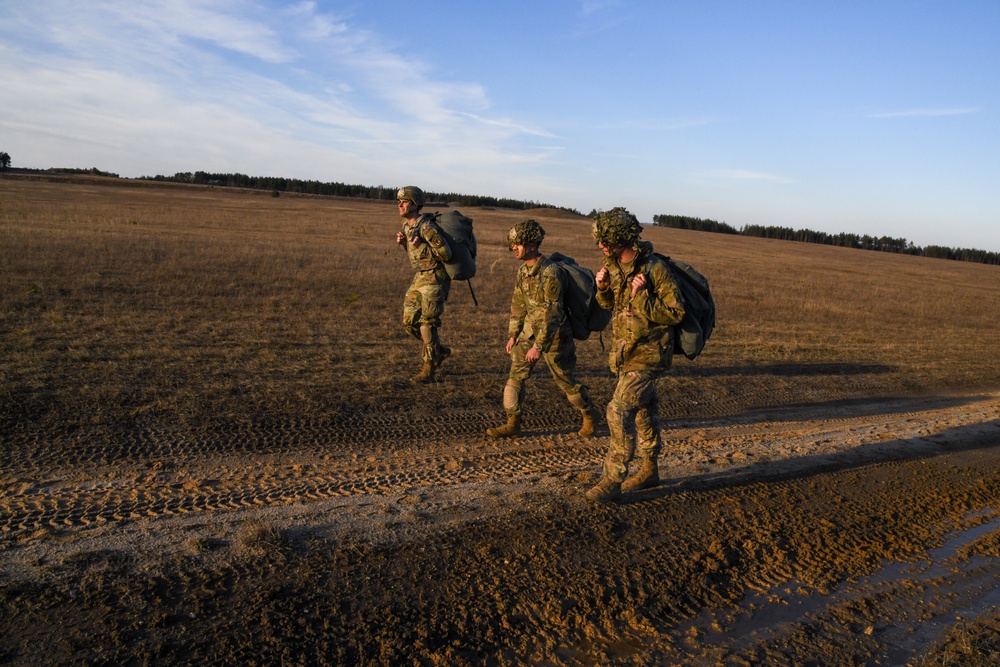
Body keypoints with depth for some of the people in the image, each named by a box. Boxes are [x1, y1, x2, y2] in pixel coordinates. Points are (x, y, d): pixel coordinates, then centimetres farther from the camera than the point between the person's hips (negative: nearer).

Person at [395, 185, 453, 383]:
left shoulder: (427, 227, -20)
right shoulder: (406, 225, 7)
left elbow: (446, 254, -21)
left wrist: (420, 245, -19)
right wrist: (403, 242, 1)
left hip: (436, 279, -9)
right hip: (420, 277, 9)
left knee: (427, 323, -10)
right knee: (409, 321, 7)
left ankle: (428, 370, 0)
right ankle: (439, 351, 25)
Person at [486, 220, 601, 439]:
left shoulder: (551, 273, -26)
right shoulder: (523, 269, 1)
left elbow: (552, 314, -26)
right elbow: (518, 304, 11)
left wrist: (539, 346, -25)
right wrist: (513, 334, 10)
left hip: (553, 334, -7)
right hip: (530, 329, 7)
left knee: (565, 381, 7)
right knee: (515, 375, 2)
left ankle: (589, 415, 30)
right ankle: (512, 424, 12)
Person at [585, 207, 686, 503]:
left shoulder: (654, 268, -20)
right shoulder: (613, 264, 3)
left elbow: (676, 313, -17)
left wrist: (641, 297, -25)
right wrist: (603, 288, -6)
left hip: (647, 353, -8)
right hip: (624, 350, 8)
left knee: (620, 411, -13)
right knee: (642, 410, 19)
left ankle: (613, 479, -3)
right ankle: (650, 470, 34)